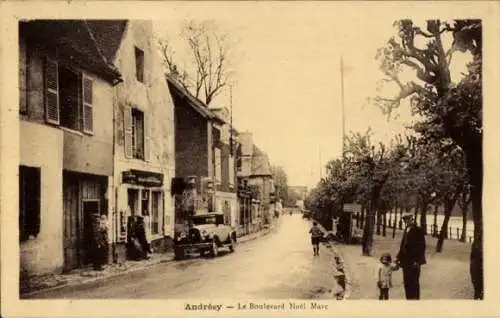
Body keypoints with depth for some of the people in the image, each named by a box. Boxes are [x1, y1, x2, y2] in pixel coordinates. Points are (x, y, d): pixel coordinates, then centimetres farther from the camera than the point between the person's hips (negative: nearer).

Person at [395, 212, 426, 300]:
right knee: (407, 282, 10)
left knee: (413, 282, -7)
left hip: (414, 262, -8)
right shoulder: (406, 230, 15)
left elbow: (421, 246, -13)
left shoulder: (418, 230, -8)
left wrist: (417, 260, -18)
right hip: (406, 261, 8)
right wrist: (398, 258, 16)